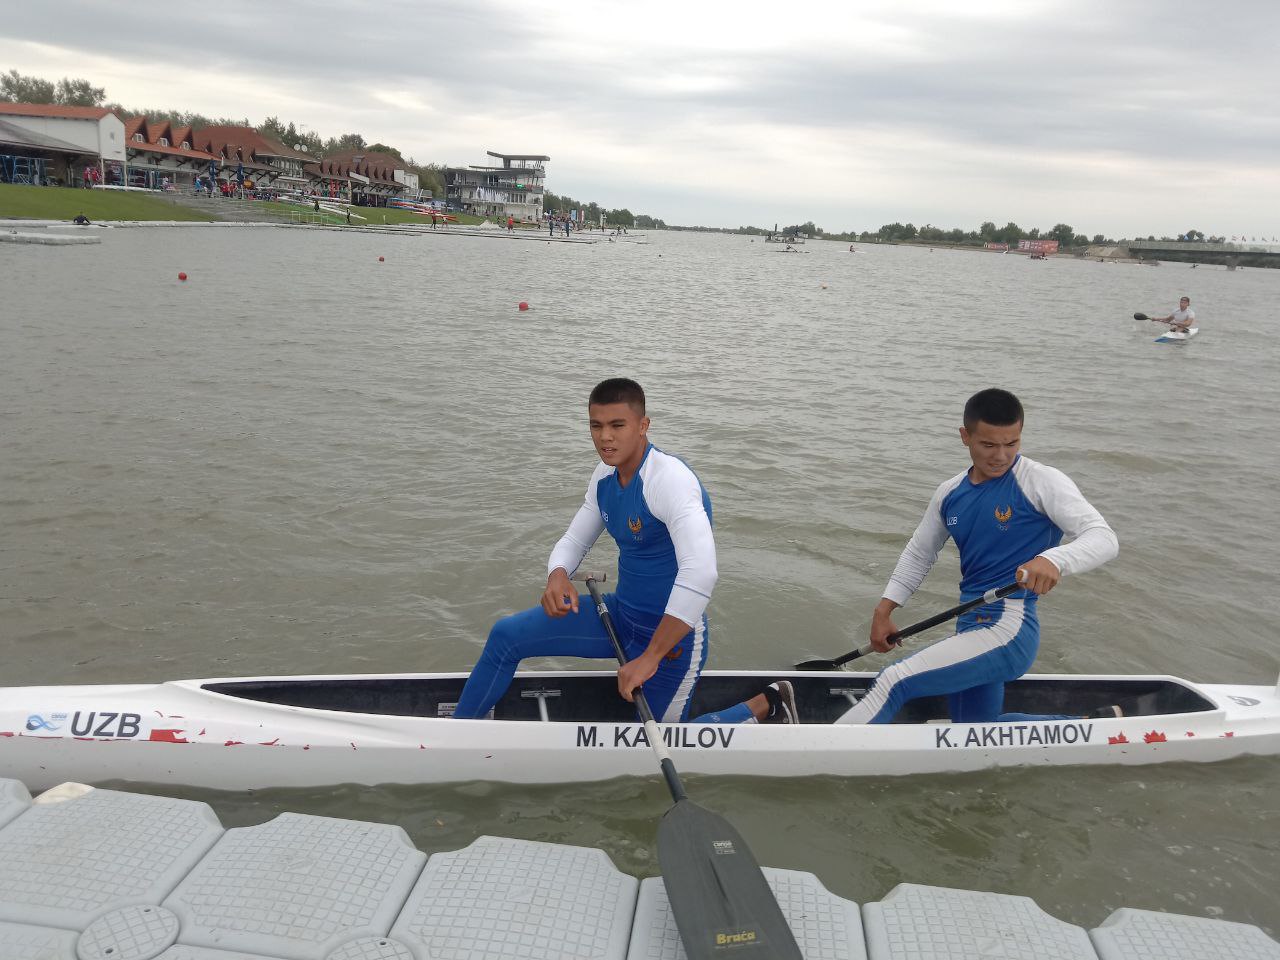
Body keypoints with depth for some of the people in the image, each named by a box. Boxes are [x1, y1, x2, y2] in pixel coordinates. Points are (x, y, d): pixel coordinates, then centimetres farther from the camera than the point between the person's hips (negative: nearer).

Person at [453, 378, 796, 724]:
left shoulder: (668, 478, -26)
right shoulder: (605, 476, 1)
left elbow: (700, 572, -38)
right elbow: (574, 540, 10)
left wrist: (650, 657, -35)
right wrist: (557, 575, -16)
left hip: (671, 633, -8)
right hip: (620, 615, 8)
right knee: (506, 635, 4)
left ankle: (767, 704, 21)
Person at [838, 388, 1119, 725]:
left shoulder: (1041, 481, -7)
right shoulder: (950, 494, 11)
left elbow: (1104, 537, -14)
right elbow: (919, 553, 22)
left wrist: (1054, 559, -35)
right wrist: (884, 610, 13)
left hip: (1010, 629, -8)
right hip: (969, 628, 9)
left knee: (894, 682, -23)